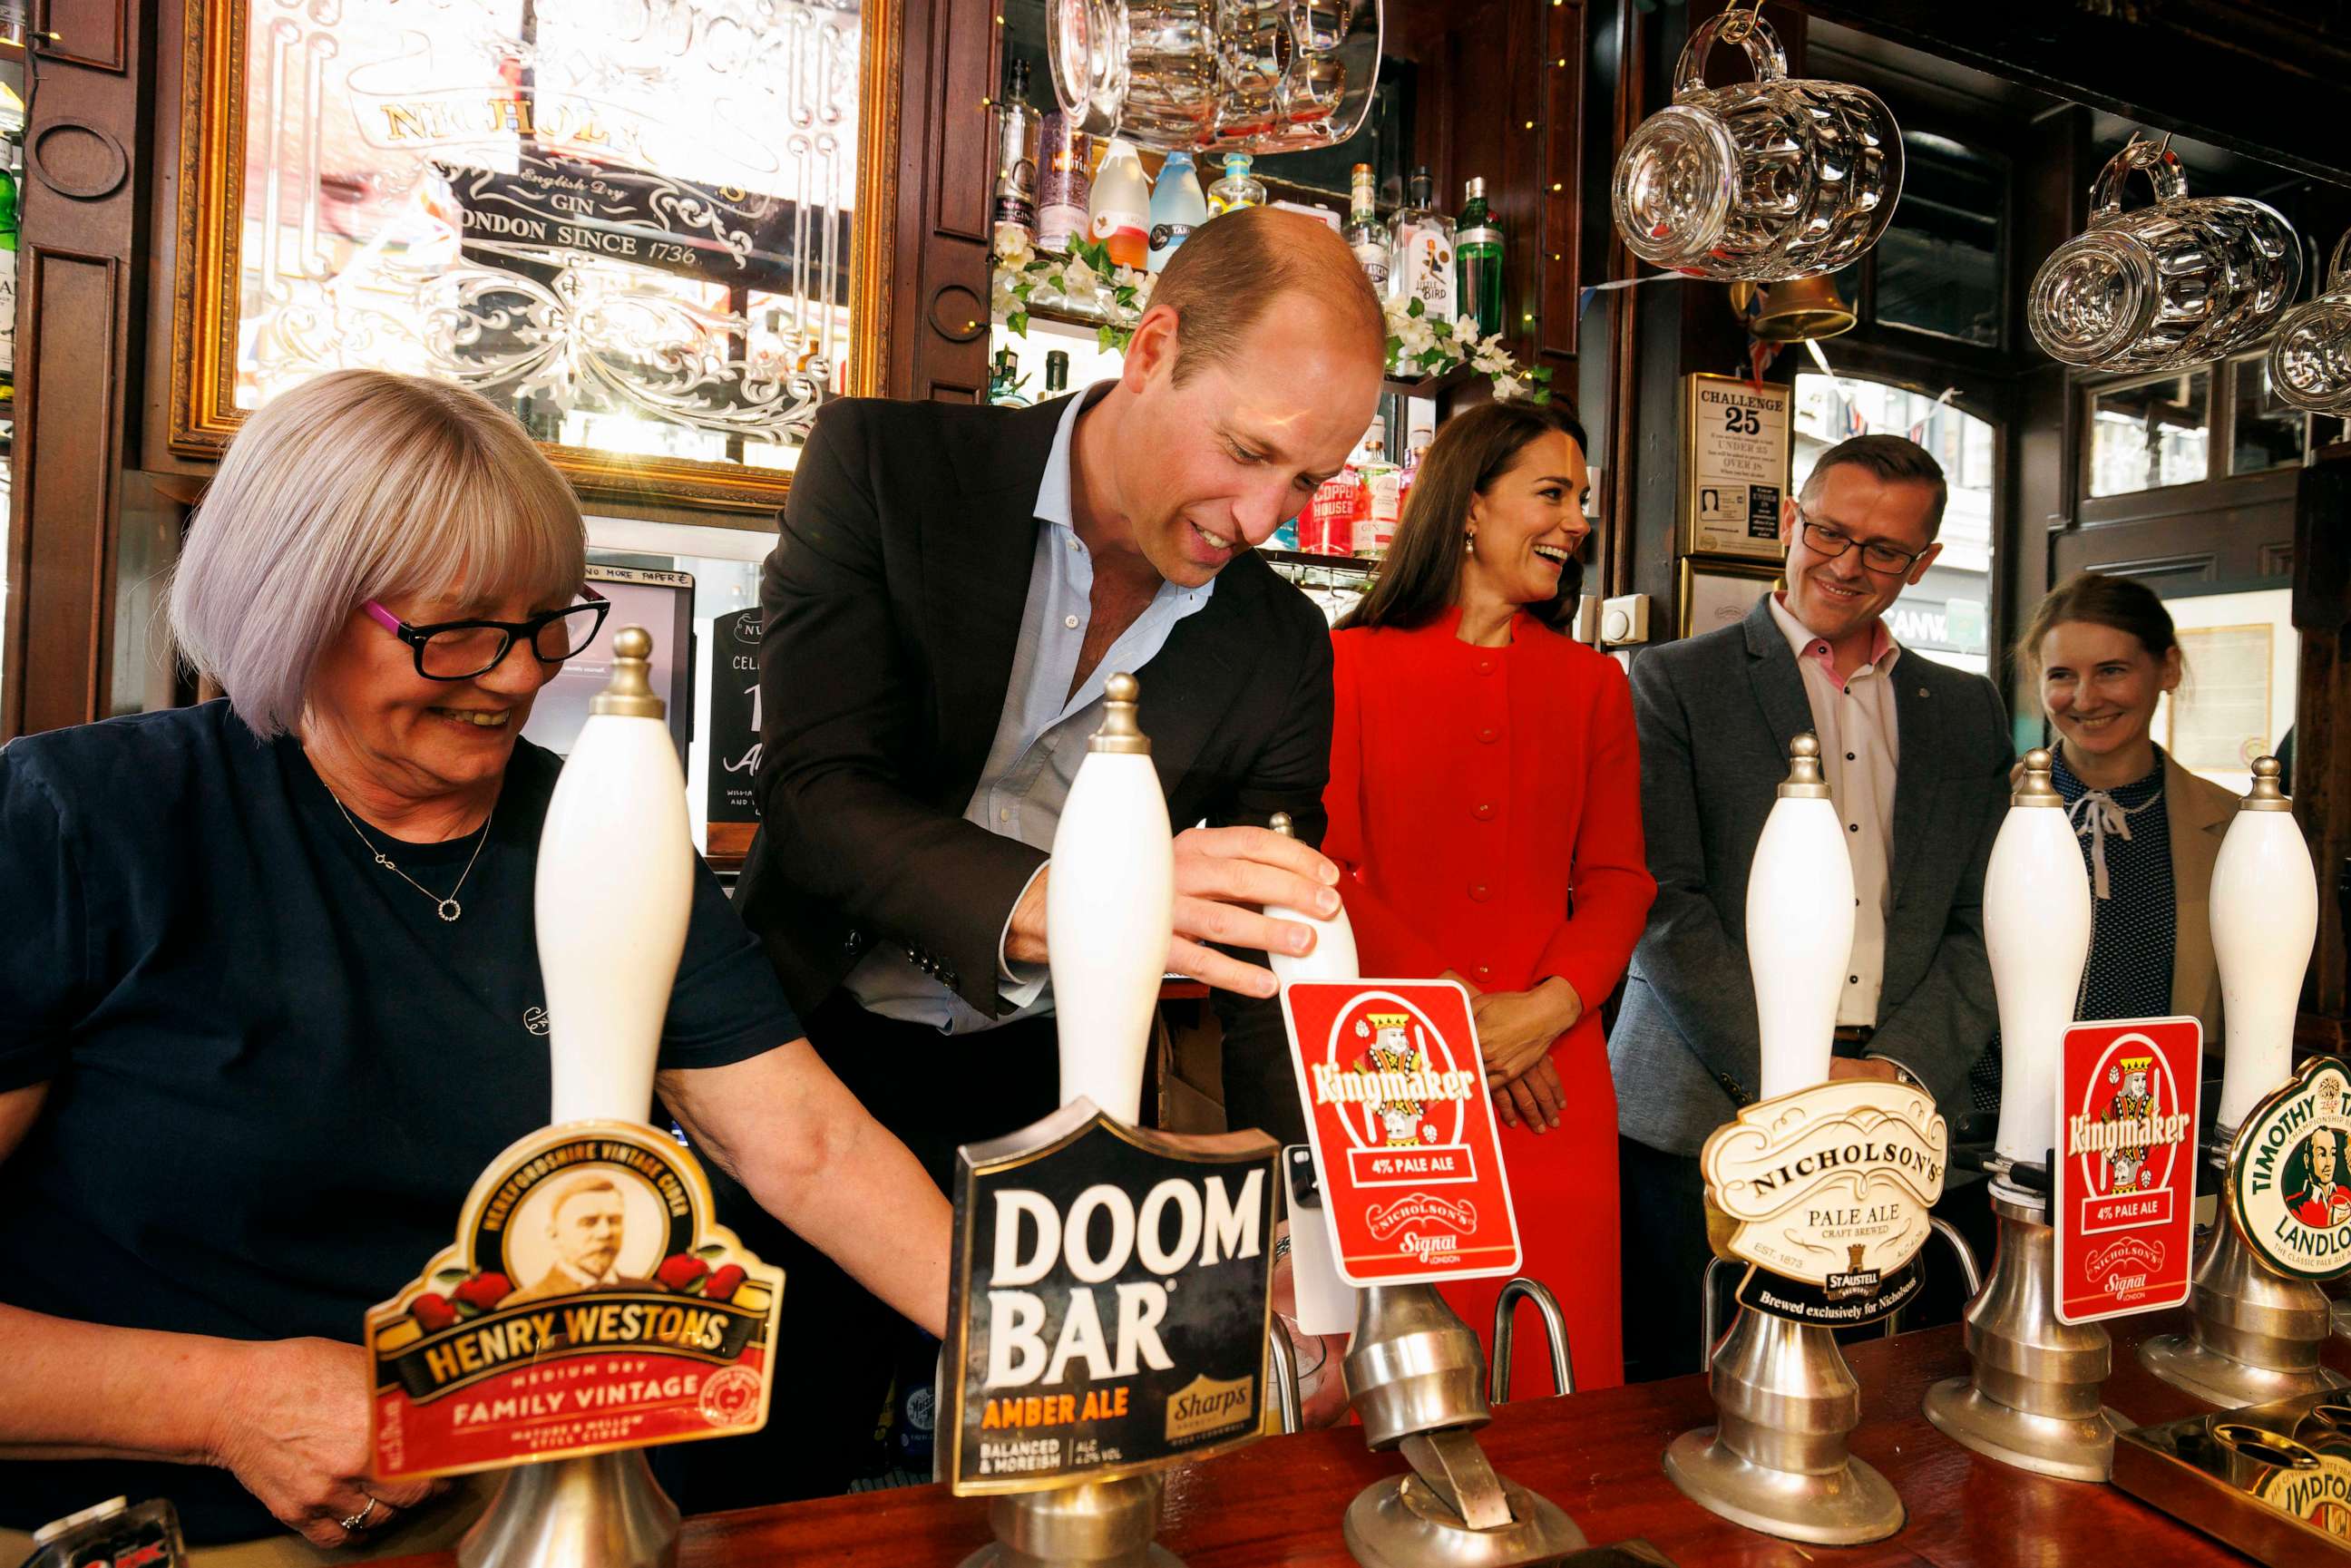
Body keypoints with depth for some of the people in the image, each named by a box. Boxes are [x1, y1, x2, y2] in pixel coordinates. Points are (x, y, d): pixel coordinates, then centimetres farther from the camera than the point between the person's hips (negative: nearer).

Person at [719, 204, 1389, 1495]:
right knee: (757, 1495, 8)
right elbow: (816, 795, -22)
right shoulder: (883, 464, -11)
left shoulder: (1283, 650, -3)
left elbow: (1274, 963, -2)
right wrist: (1063, 901, -40)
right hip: (810, 1050, -1)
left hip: (1045, 1102, 2)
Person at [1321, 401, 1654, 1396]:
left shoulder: (1592, 684, 13)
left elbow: (1617, 879, 9)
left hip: (1550, 1077, 3)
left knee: (1556, 1376, 6)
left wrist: (1548, 1007, -9)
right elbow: (1327, 869, -3)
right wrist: (1453, 1010, -11)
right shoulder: (1353, 662, 3)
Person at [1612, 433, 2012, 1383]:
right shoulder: (1674, 683, 1)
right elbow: (1662, 905, -7)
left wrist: (1901, 1071, -5)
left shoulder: (1968, 711, 15)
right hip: (1706, 1119, -3)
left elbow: (1983, 923, 11)